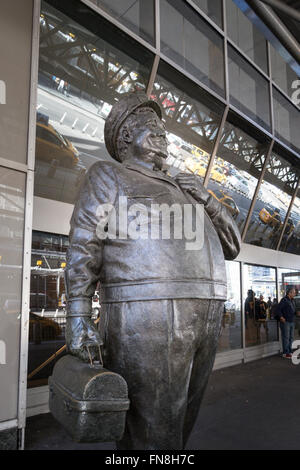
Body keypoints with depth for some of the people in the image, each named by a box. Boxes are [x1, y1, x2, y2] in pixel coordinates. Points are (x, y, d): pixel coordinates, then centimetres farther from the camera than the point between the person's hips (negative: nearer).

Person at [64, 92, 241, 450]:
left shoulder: (182, 193, 26)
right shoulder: (107, 176, 8)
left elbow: (231, 246, 21)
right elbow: (83, 250, -3)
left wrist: (206, 200, 6)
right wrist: (77, 320, -13)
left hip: (200, 319, 7)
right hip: (145, 319, -7)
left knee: (173, 428, 15)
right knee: (156, 439, -3)